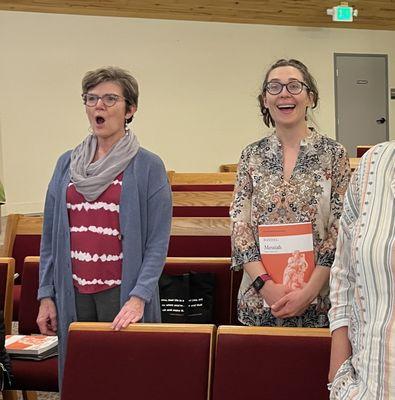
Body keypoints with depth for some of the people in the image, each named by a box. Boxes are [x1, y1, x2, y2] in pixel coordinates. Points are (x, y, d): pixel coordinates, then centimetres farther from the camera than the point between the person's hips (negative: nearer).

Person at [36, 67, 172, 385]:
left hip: (123, 292, -3)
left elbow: (158, 242, -9)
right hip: (73, 293, 4)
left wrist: (139, 297, -18)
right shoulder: (67, 164, 8)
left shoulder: (148, 167, -4)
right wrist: (46, 294, 4)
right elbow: (50, 235, 9)